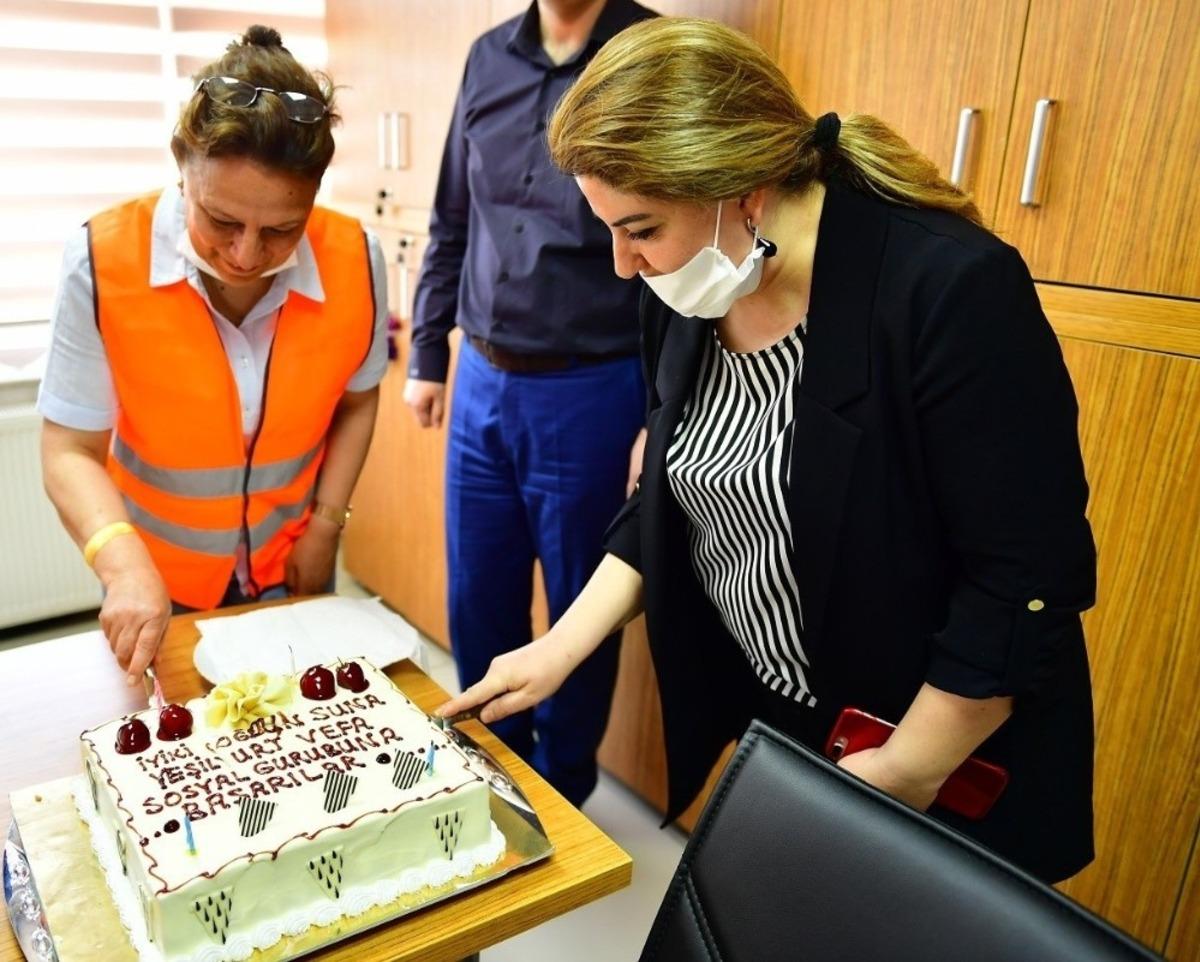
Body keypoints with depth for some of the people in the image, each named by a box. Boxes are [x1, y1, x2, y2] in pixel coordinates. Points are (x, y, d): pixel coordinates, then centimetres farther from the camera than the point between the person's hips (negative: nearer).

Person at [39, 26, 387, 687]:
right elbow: (69, 449, -19)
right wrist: (124, 564, -34)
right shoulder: (103, 263, -24)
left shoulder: (355, 262, -19)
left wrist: (326, 524, -6)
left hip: (288, 566, 2)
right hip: (155, 580, -1)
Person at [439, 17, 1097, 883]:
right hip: (773, 725, 6)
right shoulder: (687, 300, -6)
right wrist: (559, 650, -2)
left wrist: (901, 779, -18)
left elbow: (1024, 581, -23)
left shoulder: (950, 292, -27)